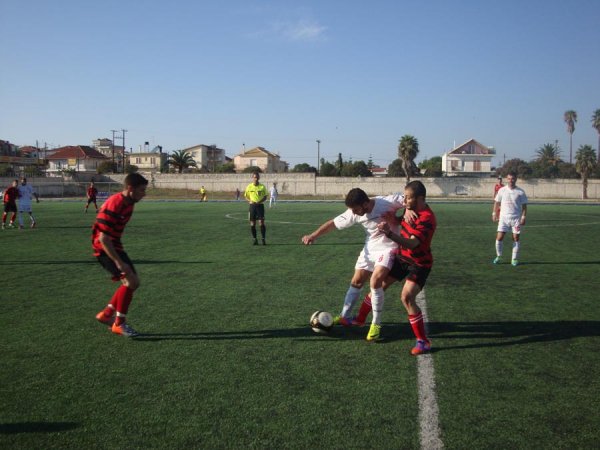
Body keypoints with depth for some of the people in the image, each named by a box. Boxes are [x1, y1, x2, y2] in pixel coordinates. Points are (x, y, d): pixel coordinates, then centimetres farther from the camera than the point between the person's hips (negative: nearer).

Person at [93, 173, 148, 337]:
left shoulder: (129, 202, 4)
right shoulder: (113, 206, -26)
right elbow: (103, 239, -28)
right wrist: (118, 262, -28)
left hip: (114, 245, 9)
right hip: (104, 248, -9)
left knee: (133, 282, 10)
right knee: (131, 281, -16)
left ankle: (106, 314, 24)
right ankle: (119, 324, -3)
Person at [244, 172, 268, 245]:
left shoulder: (262, 186, 0)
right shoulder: (249, 186, 2)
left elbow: (265, 197, 4)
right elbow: (246, 196, 10)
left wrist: (260, 201, -14)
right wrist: (250, 201, -10)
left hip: (260, 205, -1)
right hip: (252, 205, 1)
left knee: (261, 222, -7)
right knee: (252, 223, 3)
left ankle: (263, 239, 0)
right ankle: (254, 239, 13)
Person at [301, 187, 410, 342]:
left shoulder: (387, 202, -26)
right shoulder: (354, 213, -12)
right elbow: (333, 223, -2)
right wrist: (313, 235, -5)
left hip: (387, 248, -5)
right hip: (369, 248, 5)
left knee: (375, 282, -21)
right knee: (356, 282, 9)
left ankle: (376, 324, -4)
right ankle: (345, 316, 29)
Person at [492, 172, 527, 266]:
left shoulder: (520, 192, -1)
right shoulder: (502, 190, 2)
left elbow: (524, 205, 2)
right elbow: (497, 202, 9)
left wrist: (523, 217, -6)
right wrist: (494, 214, 2)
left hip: (516, 218, -1)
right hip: (503, 218, 1)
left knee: (516, 238, 2)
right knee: (499, 238, -4)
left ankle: (514, 259, 12)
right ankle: (498, 257, 14)